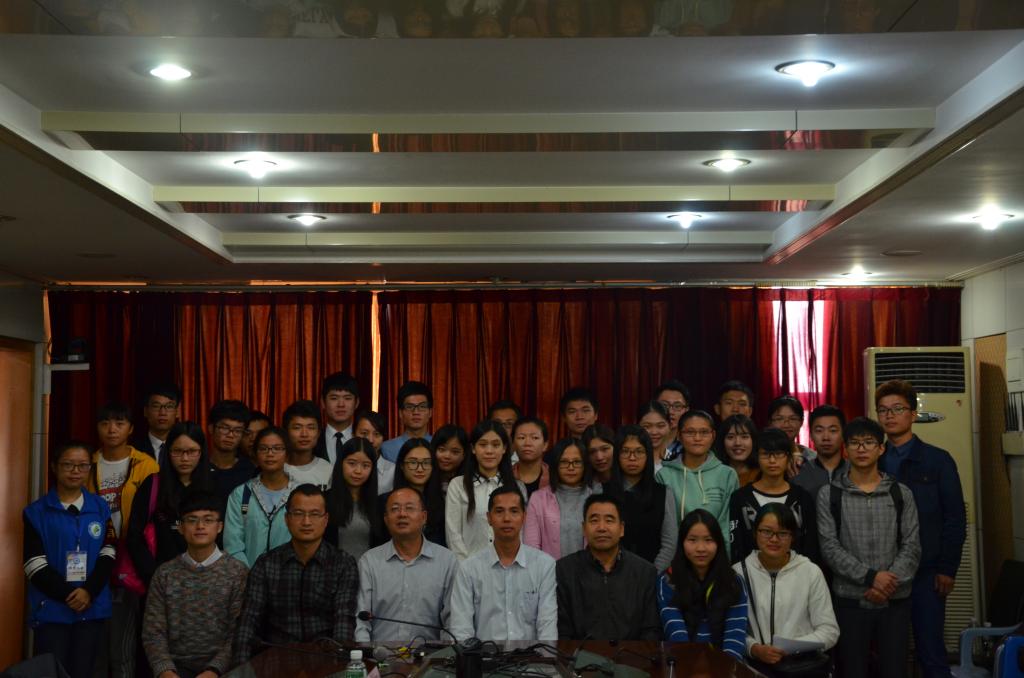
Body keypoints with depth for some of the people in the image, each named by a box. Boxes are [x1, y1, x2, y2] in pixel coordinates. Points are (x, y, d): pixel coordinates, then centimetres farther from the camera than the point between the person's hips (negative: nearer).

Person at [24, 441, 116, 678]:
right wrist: (69, 595, -12)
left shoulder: (100, 508, 8)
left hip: (92, 609, 2)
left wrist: (89, 591, -13)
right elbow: (35, 566, -5)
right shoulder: (36, 512, 1)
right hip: (51, 610, -2)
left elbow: (107, 555, 3)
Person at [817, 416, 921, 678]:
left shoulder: (901, 494, 7)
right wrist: (870, 577, -16)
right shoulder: (829, 495, 2)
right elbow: (830, 548, -6)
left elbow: (911, 547, 1)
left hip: (895, 600, 1)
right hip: (850, 600, -1)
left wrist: (889, 583, -13)